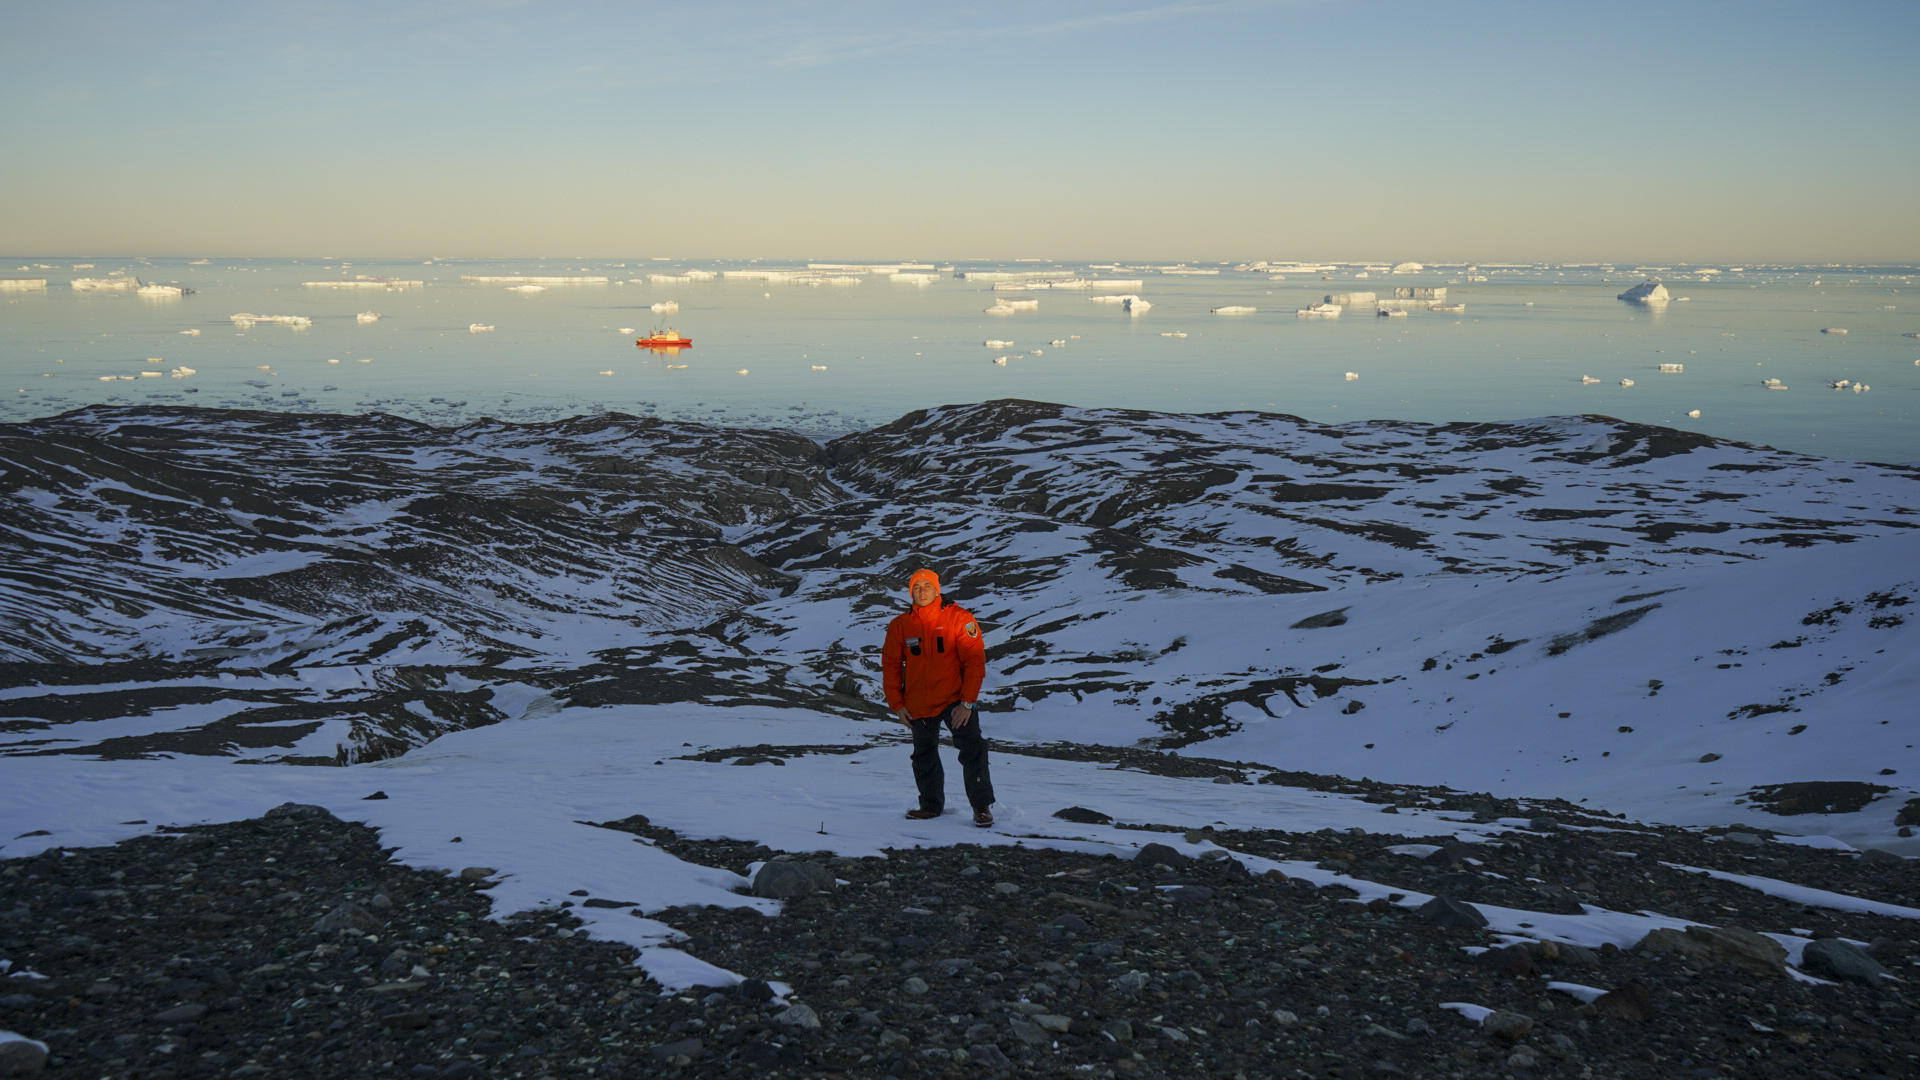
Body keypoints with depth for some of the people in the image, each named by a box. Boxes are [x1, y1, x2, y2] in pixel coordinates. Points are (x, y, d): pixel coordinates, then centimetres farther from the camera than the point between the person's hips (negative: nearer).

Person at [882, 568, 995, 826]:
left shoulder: (959, 618, -8)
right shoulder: (900, 625, 2)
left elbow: (975, 660, -9)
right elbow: (891, 665, 9)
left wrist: (967, 701, -15)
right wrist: (896, 704, 3)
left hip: (956, 699, -3)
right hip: (918, 705, 3)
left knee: (972, 750, -12)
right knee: (924, 756, 13)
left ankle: (982, 805, 0)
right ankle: (931, 805, 29)